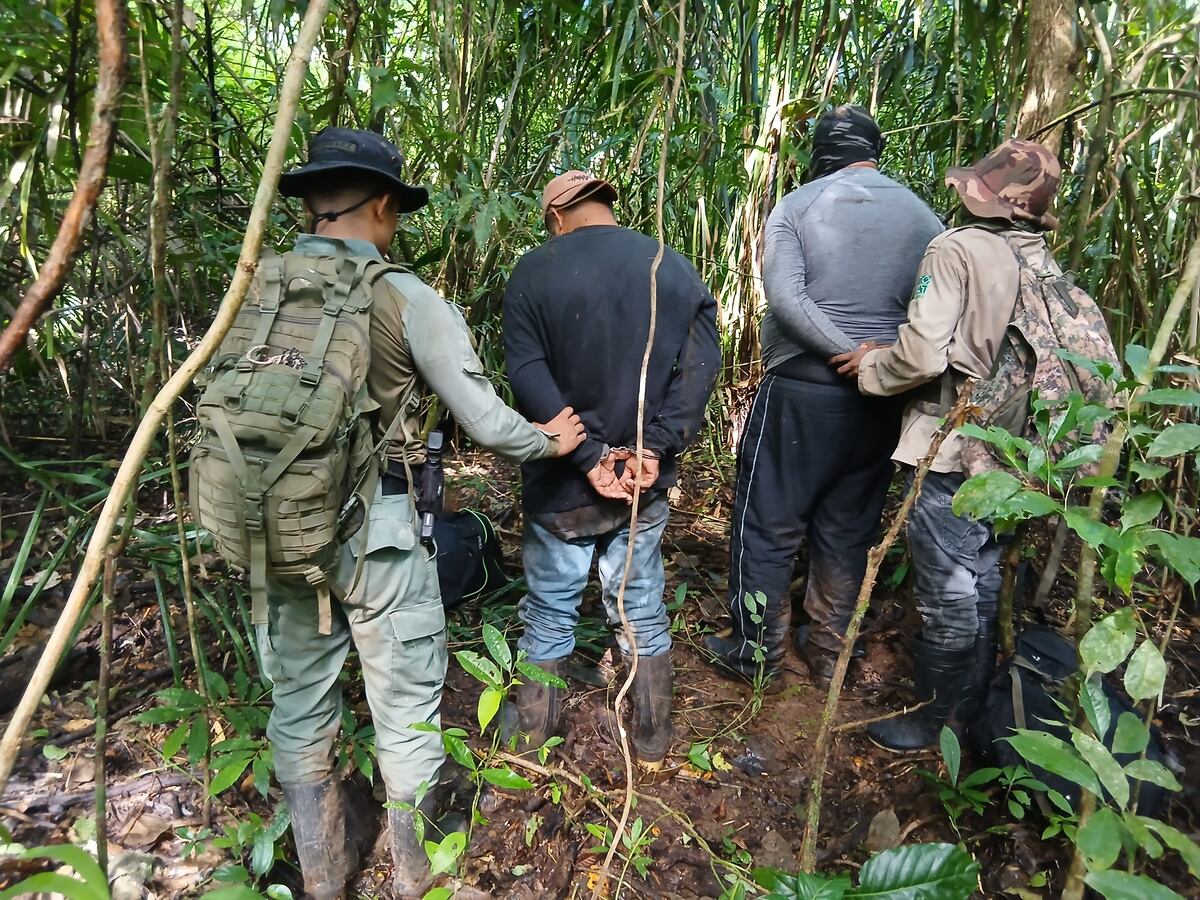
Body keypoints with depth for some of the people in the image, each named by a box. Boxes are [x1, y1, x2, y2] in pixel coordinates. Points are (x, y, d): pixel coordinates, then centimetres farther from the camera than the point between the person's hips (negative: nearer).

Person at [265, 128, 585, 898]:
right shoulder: (408, 299, -11)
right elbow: (486, 422, -11)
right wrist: (548, 442, 9)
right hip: (379, 533, -4)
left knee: (301, 709, 19)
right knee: (406, 713, 13)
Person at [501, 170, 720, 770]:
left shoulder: (534, 272, -6)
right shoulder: (677, 271, 2)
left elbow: (528, 376, -15)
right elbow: (701, 366, -8)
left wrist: (586, 455, -16)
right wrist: (654, 449, -13)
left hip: (562, 480, -2)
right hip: (646, 480, 2)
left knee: (551, 609, 14)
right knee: (642, 608, 16)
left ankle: (531, 732, 33)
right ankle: (652, 742, 31)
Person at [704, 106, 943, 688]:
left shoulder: (797, 205, -2)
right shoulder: (923, 216, 6)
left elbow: (784, 297, -16)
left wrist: (851, 350, -16)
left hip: (803, 387, -3)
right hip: (881, 399, 4)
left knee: (767, 523, 9)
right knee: (848, 531, 14)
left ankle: (755, 650, 19)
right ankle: (827, 654, 27)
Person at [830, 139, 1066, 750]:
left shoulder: (956, 249, -13)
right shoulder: (1045, 264, 6)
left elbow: (923, 353, -21)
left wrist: (870, 367, -3)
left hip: (950, 448, -7)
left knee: (948, 591, 5)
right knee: (984, 580, 20)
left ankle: (935, 719, 22)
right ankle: (972, 709, 37)